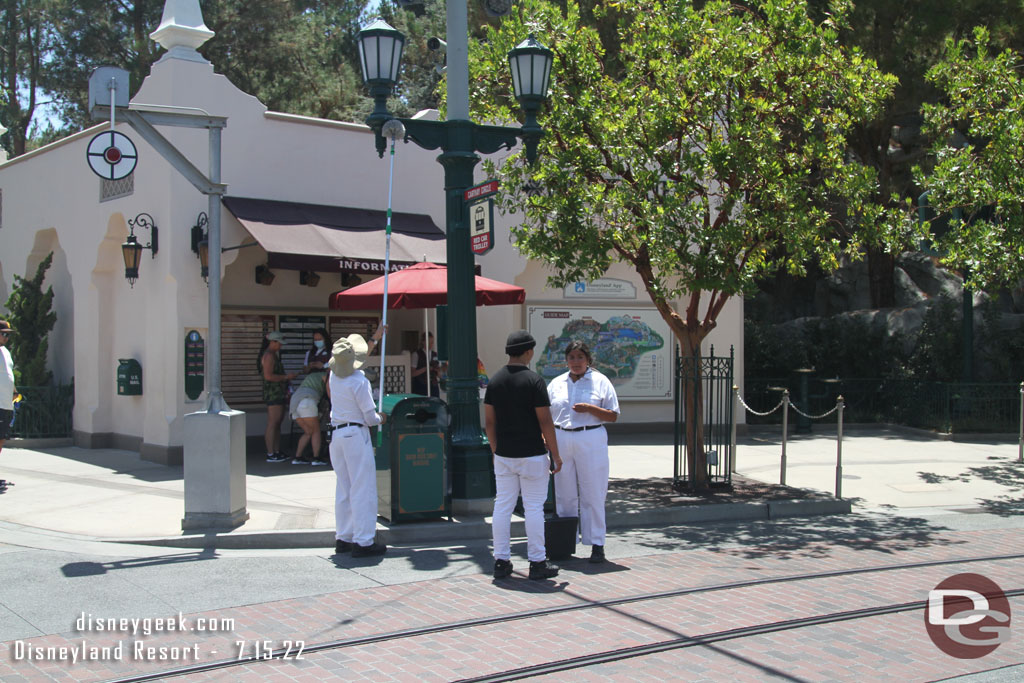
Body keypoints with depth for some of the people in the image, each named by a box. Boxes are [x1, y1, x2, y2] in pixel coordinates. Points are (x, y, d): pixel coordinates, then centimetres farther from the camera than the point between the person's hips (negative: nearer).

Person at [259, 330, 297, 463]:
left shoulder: (274, 355, 19)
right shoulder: (269, 355, -13)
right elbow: (268, 376, -21)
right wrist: (286, 377, -16)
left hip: (279, 393, 11)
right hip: (273, 392, -11)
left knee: (278, 423, 12)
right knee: (272, 424, -9)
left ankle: (277, 452, 16)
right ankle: (270, 454, -8)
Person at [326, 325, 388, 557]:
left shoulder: (334, 375, 6)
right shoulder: (359, 382, -16)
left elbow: (362, 354, 25)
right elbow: (370, 417, -13)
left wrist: (376, 338, 34)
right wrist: (380, 418, 10)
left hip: (336, 435, 8)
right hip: (356, 435, -8)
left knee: (343, 488, 13)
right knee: (363, 488, -4)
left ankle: (343, 538, 17)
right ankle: (364, 542, -4)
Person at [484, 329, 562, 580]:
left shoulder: (494, 381, 4)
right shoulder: (534, 380, -12)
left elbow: (489, 422, 7)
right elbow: (545, 422, -12)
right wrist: (556, 455, -4)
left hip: (503, 455, 5)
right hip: (532, 455, -5)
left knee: (502, 506, 8)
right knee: (534, 508, 2)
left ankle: (501, 561, 11)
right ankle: (537, 563, 7)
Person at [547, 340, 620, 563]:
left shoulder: (600, 381, 2)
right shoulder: (557, 383, 11)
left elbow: (613, 416, 0)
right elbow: (546, 415, 15)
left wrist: (590, 408, -15)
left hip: (591, 440, -3)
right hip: (561, 439, 3)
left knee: (593, 494, -2)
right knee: (564, 494, 7)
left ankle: (597, 545, 5)